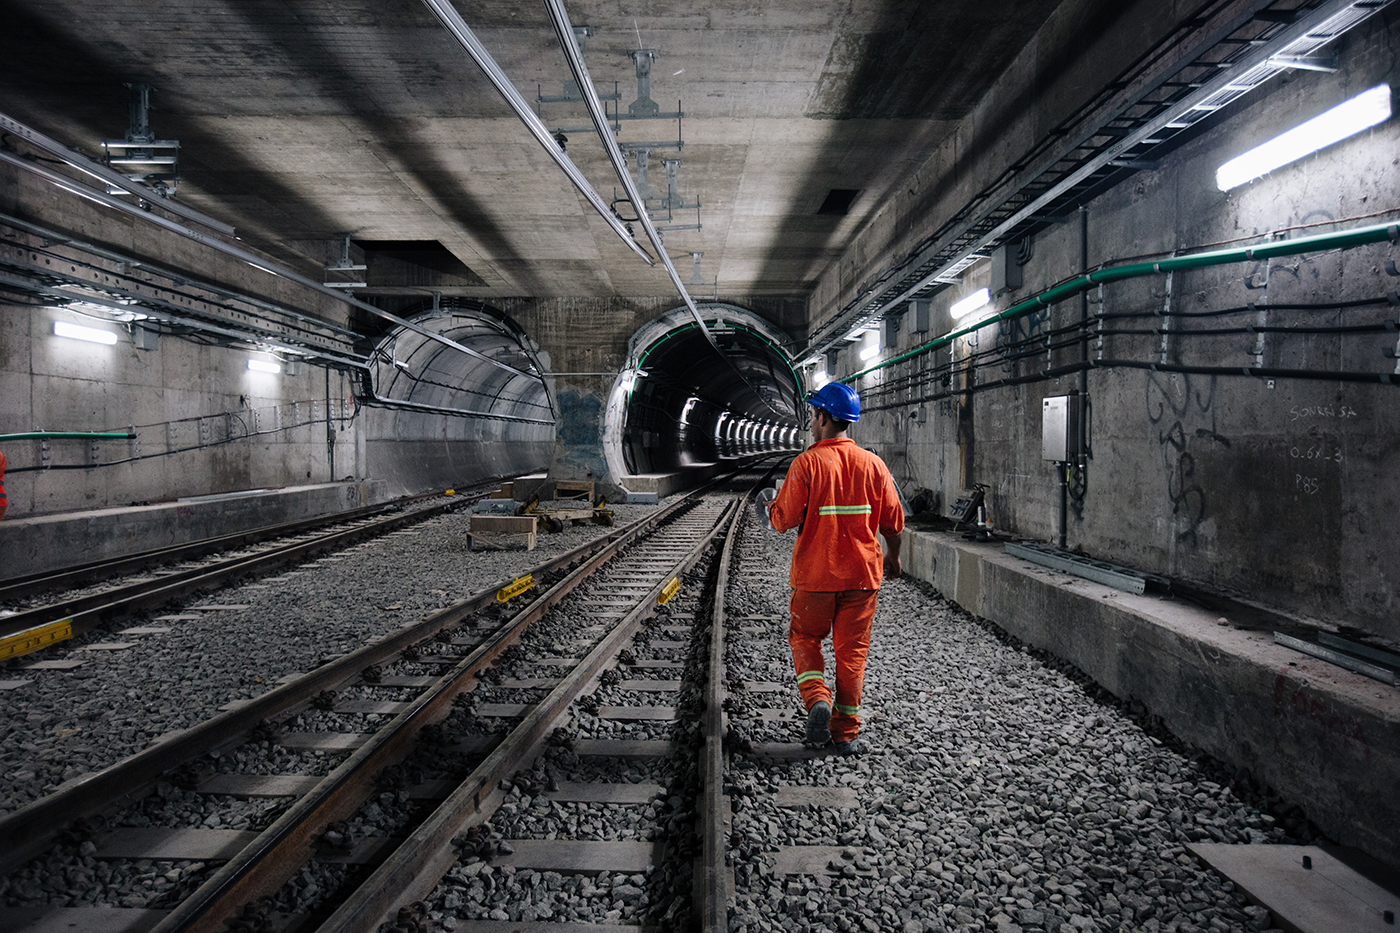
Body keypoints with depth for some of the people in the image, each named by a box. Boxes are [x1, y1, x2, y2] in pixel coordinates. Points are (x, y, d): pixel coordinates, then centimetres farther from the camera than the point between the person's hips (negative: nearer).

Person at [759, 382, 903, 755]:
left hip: (815, 573, -3)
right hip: (862, 573, 3)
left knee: (805, 638, 17)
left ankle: (817, 700, -4)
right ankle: (847, 733, 15)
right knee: (852, 650, 11)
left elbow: (784, 520, -13)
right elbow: (893, 521, 3)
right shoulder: (873, 463, -2)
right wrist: (893, 556, 20)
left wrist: (770, 506, 10)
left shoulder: (807, 463, -12)